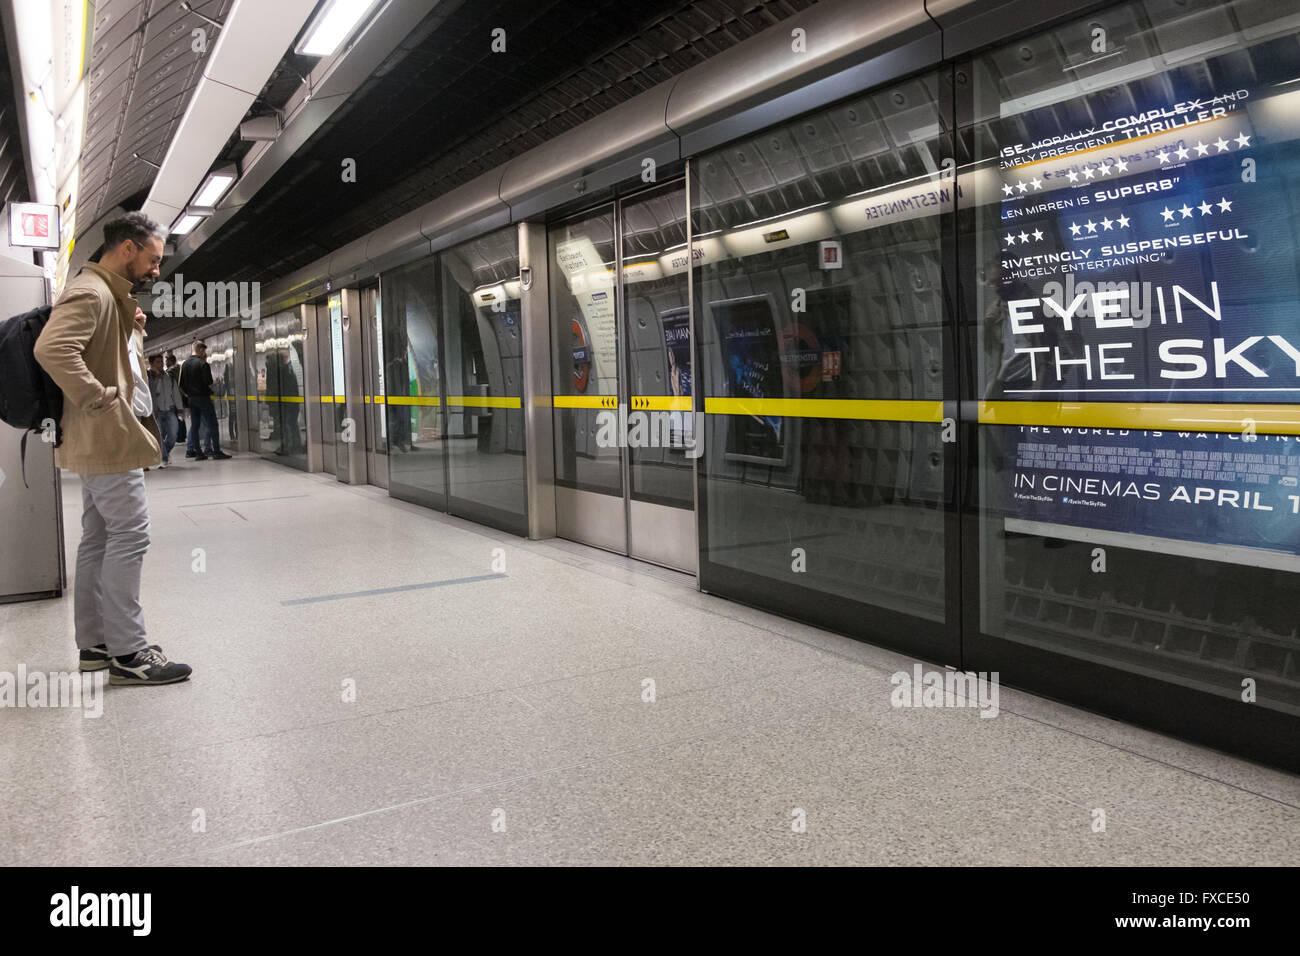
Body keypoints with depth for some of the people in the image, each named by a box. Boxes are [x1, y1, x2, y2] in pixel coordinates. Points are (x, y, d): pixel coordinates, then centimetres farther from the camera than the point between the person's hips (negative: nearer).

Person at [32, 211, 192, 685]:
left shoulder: (104, 293, 18)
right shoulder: (91, 293, -15)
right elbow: (52, 348, -31)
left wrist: (127, 320, 13)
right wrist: (100, 400, -25)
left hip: (98, 444, 11)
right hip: (108, 440, -11)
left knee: (98, 539, 13)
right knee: (129, 536, -9)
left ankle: (94, 644, 22)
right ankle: (127, 653, -5)